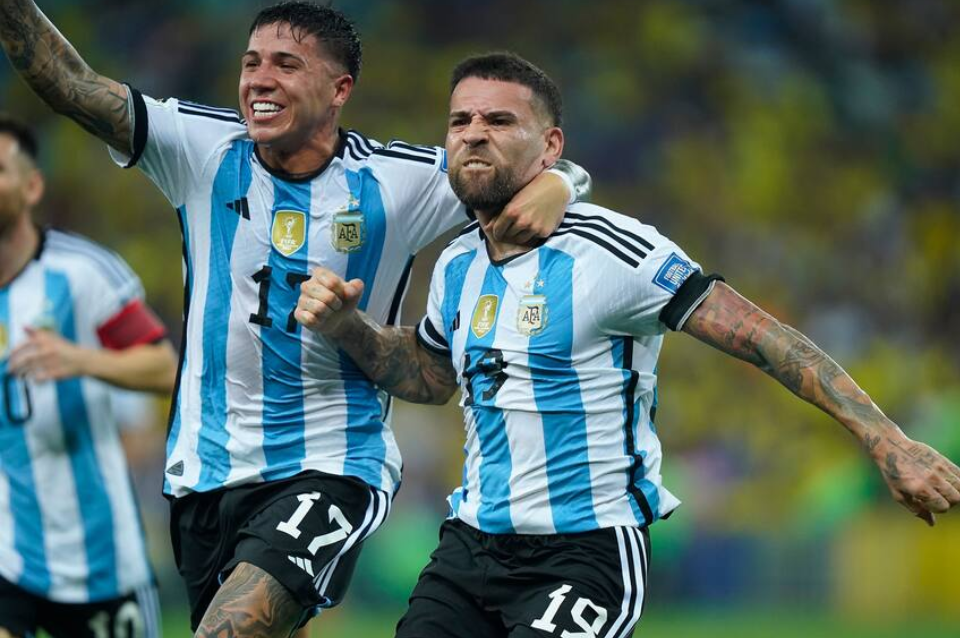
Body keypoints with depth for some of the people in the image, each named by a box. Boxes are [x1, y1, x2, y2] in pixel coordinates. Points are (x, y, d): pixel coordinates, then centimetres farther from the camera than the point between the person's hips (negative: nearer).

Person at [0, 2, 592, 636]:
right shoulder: (203, 149, -1)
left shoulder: (395, 179, -6)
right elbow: (74, 85, -10)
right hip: (206, 471, 4)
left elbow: (557, 171, 1)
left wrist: (552, 187, -22)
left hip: (331, 470, -4)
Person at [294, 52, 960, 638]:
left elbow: (761, 336, -15)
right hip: (470, 543, 7)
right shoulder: (457, 266, 9)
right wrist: (347, 327, 9)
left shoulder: (607, 250, -14)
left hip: (586, 550, -7)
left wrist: (887, 441, -22)